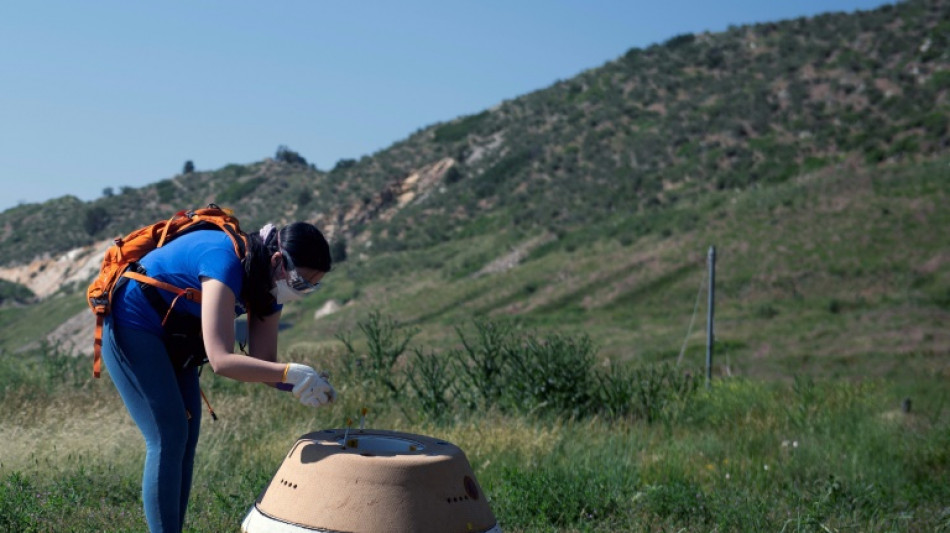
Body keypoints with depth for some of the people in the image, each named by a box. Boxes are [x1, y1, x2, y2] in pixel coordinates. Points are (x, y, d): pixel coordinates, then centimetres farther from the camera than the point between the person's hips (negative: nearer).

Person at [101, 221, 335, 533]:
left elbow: (263, 363, -8)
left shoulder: (270, 285, -7)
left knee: (186, 438, 6)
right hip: (131, 327, -9)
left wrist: (302, 382, -26)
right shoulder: (225, 262, -33)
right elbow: (221, 360, -40)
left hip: (172, 336, 9)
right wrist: (290, 373, -45)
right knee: (168, 438, -12)